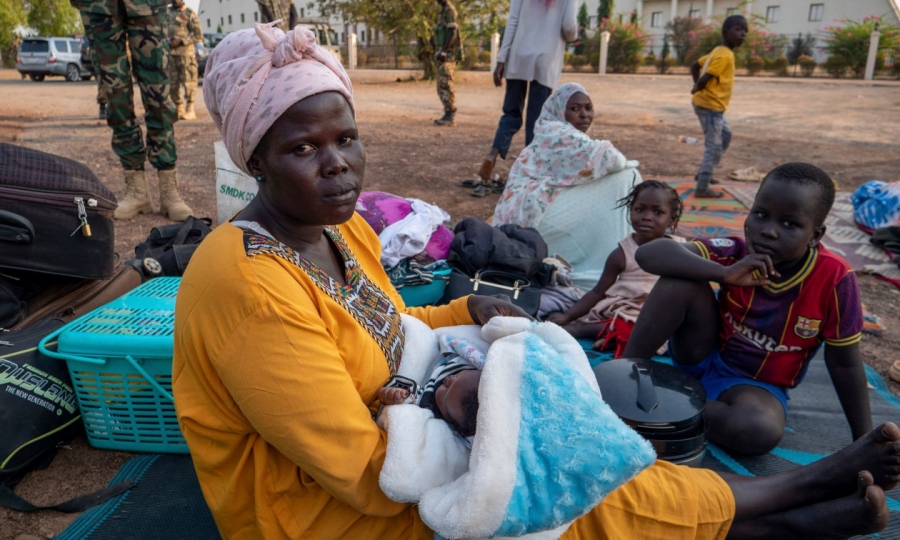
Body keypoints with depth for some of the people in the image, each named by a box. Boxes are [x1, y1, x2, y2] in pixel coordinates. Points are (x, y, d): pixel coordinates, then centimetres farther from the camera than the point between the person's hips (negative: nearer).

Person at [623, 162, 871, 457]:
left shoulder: (834, 278, -20)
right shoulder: (737, 253, -19)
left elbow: (845, 364, -9)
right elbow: (649, 253, -32)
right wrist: (724, 273, -42)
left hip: (756, 383, 0)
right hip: (703, 355, 1)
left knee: (761, 430, -37)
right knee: (681, 280, -27)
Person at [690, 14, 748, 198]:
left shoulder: (718, 52, 12)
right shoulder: (724, 55, -18)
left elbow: (695, 66, 18)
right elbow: (704, 79, -25)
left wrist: (698, 87, 8)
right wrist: (697, 88, -4)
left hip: (713, 105, 10)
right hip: (710, 105, -10)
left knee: (725, 136, 23)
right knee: (714, 147, -6)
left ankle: (703, 173, 27)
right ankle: (702, 188, -4)